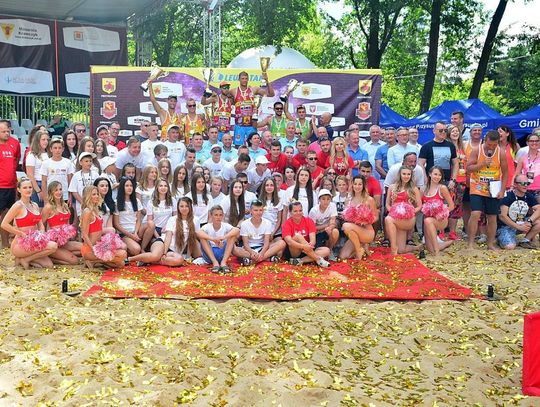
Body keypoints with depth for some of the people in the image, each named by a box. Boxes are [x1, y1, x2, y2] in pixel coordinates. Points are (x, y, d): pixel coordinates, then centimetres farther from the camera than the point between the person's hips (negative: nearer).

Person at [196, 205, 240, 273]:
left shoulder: (225, 226, -4)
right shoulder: (208, 226, -6)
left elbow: (237, 230, -26)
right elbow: (198, 232, -30)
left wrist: (224, 237, -41)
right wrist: (212, 239, -45)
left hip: (223, 253, 1)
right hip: (210, 254, 0)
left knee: (234, 234, -19)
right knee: (202, 237, -24)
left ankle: (223, 262, -26)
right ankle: (215, 262, -28)